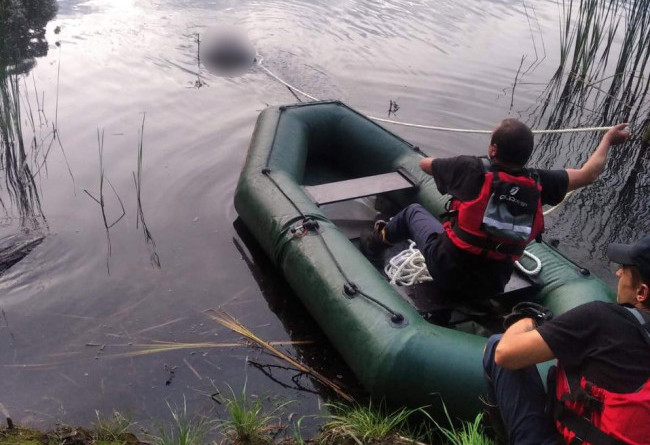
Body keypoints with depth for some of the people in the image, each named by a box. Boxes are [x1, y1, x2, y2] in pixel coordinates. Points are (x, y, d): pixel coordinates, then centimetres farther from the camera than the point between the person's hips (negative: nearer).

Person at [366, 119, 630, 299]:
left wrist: (452, 166, 22)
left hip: (447, 270, -2)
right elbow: (588, 174, 3)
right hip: (491, 287, 3)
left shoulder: (472, 169, -18)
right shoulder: (538, 183, -12)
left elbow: (424, 163, 0)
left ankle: (378, 241, 45)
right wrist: (608, 138, 19)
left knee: (413, 211, 23)